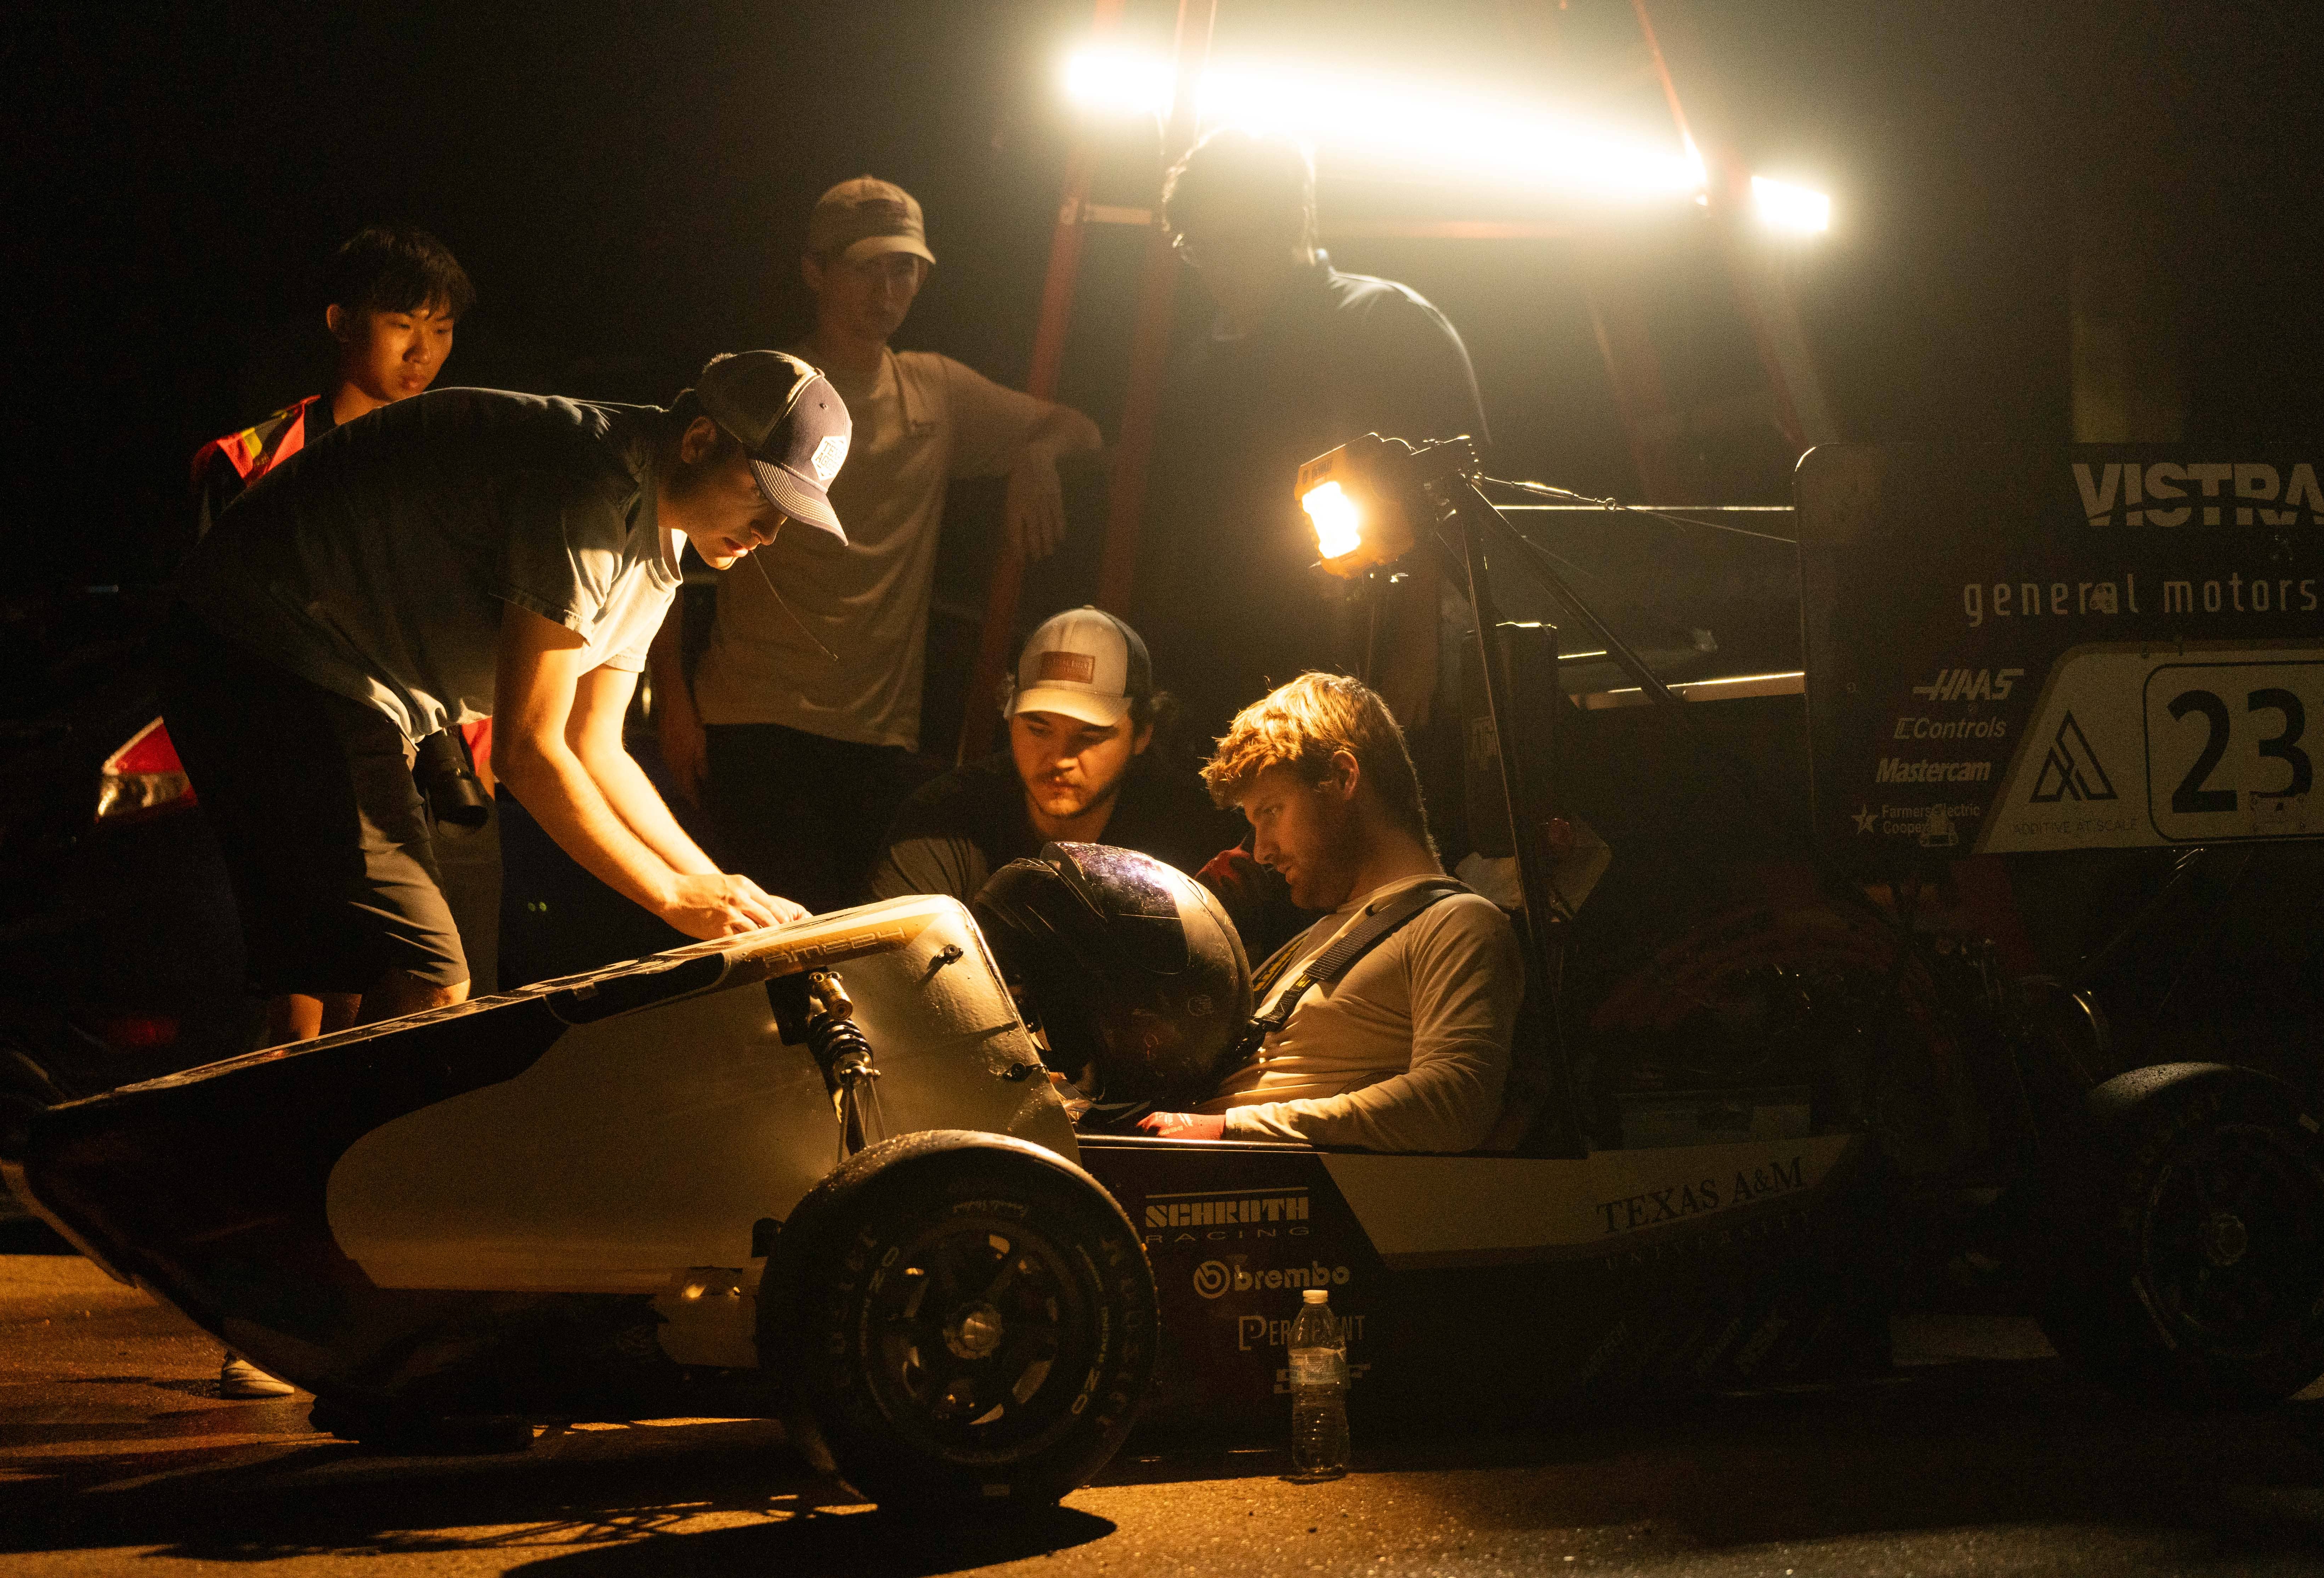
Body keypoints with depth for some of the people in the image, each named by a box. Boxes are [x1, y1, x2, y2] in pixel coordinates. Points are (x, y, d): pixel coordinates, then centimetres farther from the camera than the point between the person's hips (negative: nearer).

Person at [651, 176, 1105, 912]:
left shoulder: (936, 391, 15)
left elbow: (1076, 429, 24)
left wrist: (1038, 453, -2)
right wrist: (672, 700, -6)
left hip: (883, 734, 4)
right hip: (757, 721, -4)